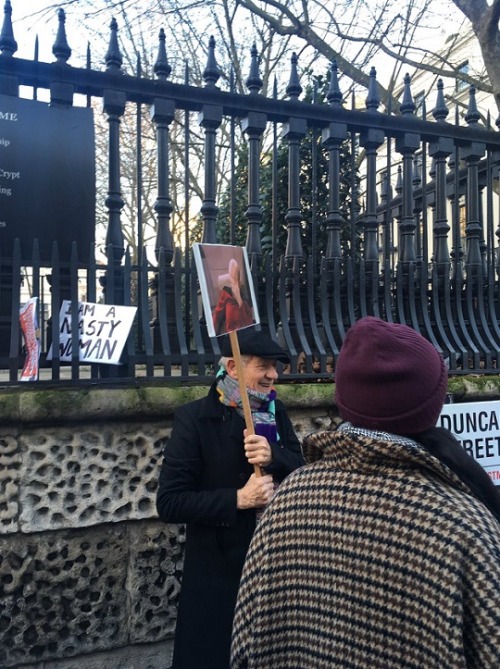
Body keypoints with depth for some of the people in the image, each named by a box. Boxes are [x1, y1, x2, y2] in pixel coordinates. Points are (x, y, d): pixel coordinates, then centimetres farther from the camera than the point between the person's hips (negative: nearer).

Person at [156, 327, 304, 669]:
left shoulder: (275, 410, 1)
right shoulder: (194, 418, -16)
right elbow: (169, 503, -18)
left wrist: (273, 456, -20)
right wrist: (237, 499, -26)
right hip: (217, 569, -5)